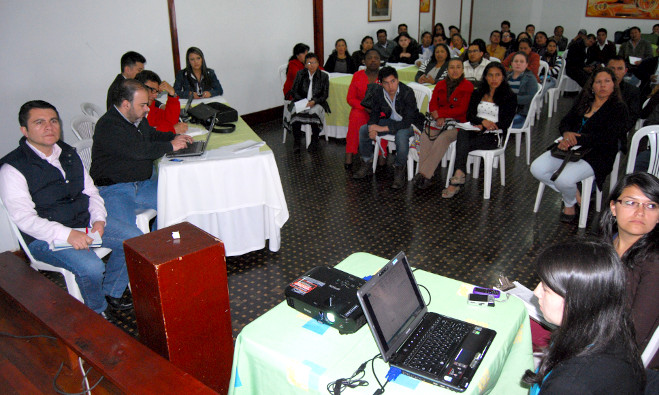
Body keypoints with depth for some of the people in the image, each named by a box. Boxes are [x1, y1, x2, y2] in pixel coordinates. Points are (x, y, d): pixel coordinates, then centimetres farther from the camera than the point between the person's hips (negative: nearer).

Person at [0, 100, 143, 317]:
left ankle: (111, 294, 11)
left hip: (86, 222, 7)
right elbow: (24, 218, -18)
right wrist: (67, 234, -30)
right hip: (45, 236, -7)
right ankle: (99, 313, 2)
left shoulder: (69, 154, 10)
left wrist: (98, 219, -6)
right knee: (91, 267, -29)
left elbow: (91, 192, 13)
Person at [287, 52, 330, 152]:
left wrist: (314, 101, -17)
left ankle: (314, 142, -17)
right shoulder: (300, 74, 8)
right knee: (296, 112, -31)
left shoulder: (324, 76, 4)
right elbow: (294, 91, 7)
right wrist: (303, 102, -11)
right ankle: (296, 142, -17)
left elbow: (325, 95, 1)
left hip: (317, 103, -1)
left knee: (315, 112, -35)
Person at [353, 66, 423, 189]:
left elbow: (407, 122, -31)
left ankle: (400, 171, -20)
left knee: (401, 134, -39)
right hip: (390, 120, 6)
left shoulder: (408, 93, -27)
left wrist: (383, 128, -31)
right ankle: (368, 164, 5)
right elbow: (374, 112, 2)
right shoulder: (377, 92, -11)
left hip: (410, 124, -6)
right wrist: (372, 128, -20)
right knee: (363, 130, -10)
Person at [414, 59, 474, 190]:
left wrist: (440, 113, -11)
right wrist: (438, 117, -14)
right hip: (440, 121, 4)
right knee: (425, 136, -26)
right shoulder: (440, 85, 13)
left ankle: (424, 174, -32)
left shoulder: (468, 87, -2)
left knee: (442, 139, -34)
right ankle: (426, 177, -29)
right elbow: (432, 105, 6)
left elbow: (462, 110, -10)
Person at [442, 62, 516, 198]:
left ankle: (455, 183, -31)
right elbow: (469, 115, 8)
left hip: (494, 136, -3)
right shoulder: (477, 94, 18)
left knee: (462, 144, -30)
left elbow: (505, 123, -5)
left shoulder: (510, 97, 4)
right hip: (476, 131, 3)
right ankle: (460, 175, -40)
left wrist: (482, 127, -15)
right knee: (462, 132, -34)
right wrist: (482, 121, -13)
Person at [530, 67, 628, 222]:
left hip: (595, 156, -6)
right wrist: (567, 134, -15)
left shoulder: (619, 109, -5)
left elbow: (606, 138, -16)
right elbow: (565, 121, 10)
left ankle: (570, 204, 7)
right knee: (537, 169, -13)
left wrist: (575, 140, -23)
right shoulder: (584, 101, 13)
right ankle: (574, 194, 6)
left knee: (564, 179, -30)